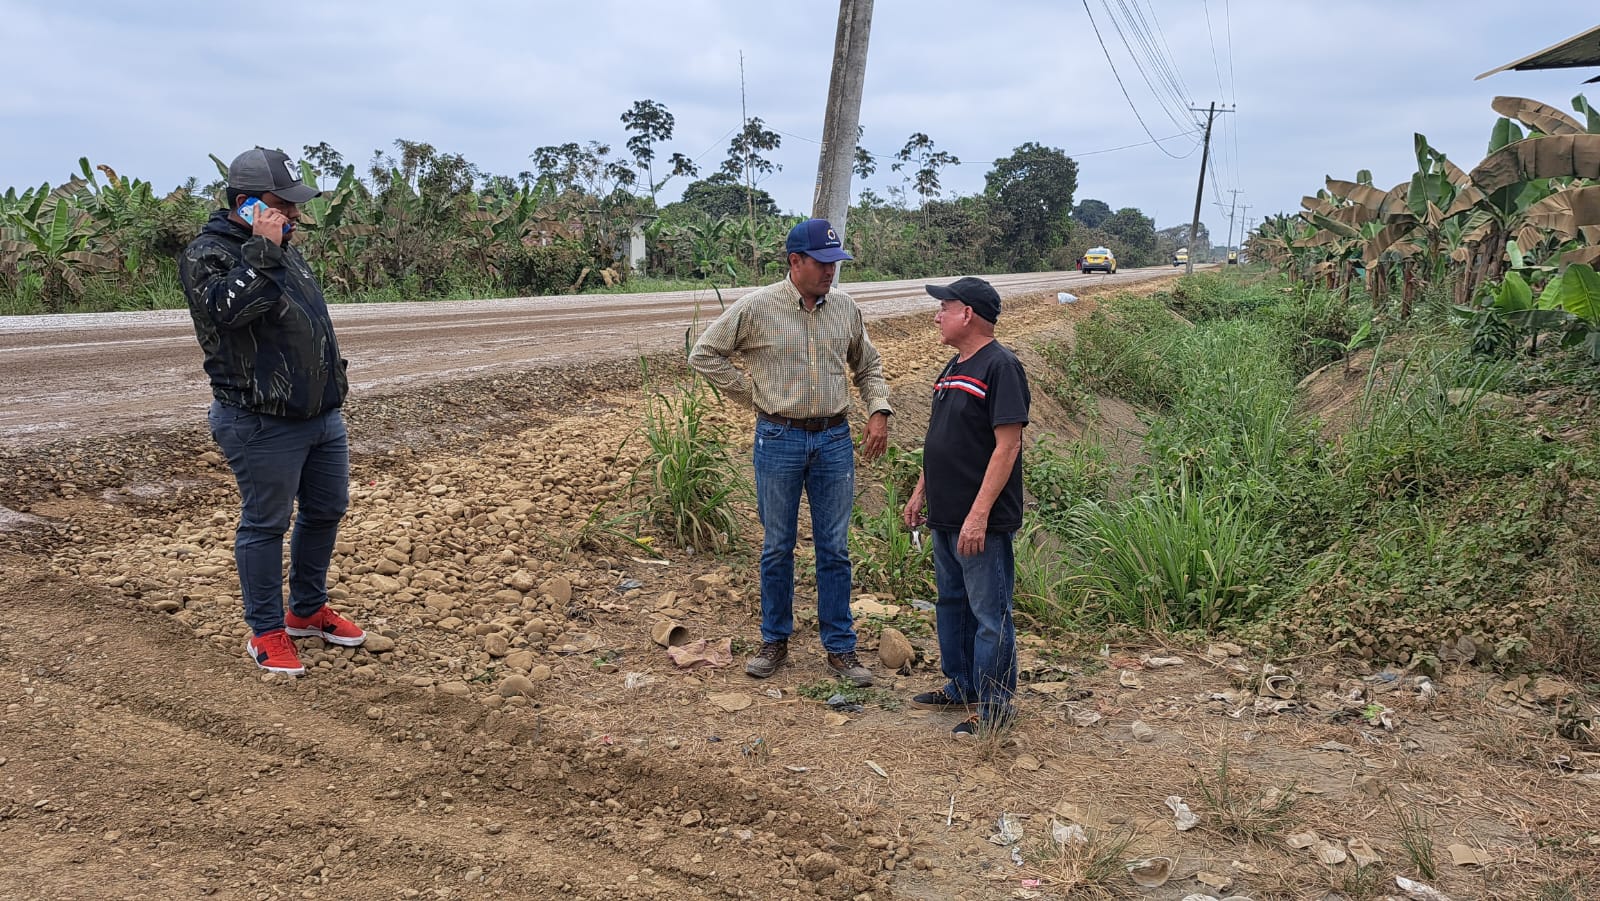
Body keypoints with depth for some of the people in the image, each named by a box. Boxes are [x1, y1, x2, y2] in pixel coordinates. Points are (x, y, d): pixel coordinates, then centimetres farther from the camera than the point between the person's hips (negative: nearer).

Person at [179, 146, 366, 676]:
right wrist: (261, 251, -25)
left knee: (326, 510, 16)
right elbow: (228, 306, -31)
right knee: (265, 524, 1)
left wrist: (330, 390, 25)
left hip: (322, 414, 9)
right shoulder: (208, 253, -11)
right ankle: (266, 633, 14)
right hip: (262, 424, -9)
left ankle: (308, 610, 33)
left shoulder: (283, 248, 15)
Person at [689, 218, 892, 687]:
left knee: (834, 548, 7)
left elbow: (868, 365, 17)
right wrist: (752, 392, -4)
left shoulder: (845, 307, 4)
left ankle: (840, 647, 17)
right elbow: (704, 354, -2)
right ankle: (775, 641, 24)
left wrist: (879, 411, 3)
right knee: (777, 547, 9)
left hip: (835, 440, 3)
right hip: (779, 439, -2)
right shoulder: (757, 306, -8)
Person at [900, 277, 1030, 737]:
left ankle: (993, 705, 12)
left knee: (989, 614, 1)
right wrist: (919, 493, 19)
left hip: (982, 524, -10)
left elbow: (1007, 446, -21)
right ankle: (960, 685, 34)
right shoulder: (954, 367, 13)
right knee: (951, 604, 20)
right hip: (945, 518, 10)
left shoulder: (1000, 367, -16)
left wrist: (979, 515, -24)